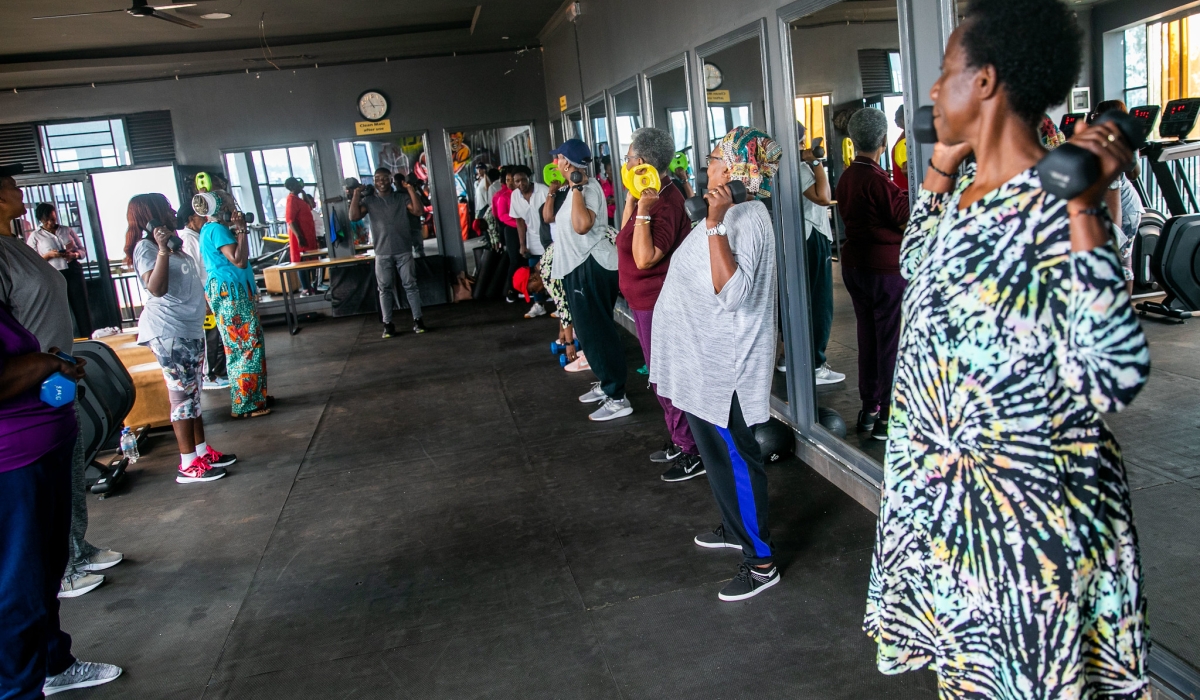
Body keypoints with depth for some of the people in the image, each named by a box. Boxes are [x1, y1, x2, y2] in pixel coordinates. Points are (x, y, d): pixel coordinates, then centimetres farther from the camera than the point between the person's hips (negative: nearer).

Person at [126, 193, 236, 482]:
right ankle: (188, 464, 0)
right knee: (182, 394, -6)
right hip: (168, 331, -10)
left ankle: (202, 451, 23)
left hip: (190, 328, 10)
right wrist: (162, 250, -32)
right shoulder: (146, 247, -13)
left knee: (193, 393, 14)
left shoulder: (170, 243, 16)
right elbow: (156, 288, -27)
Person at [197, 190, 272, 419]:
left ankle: (255, 396, 23)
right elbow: (239, 260, -21)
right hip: (230, 292, -11)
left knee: (240, 346, 15)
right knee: (247, 346, -7)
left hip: (229, 292, 11)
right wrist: (241, 231, -15)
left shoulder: (211, 229, 16)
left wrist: (239, 230, 15)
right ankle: (245, 404, -2)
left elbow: (240, 258, 18)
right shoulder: (217, 230, -15)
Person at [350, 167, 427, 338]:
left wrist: (411, 189, -10)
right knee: (385, 289, 4)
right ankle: (387, 324, 9)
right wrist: (356, 194, -8)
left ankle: (417, 320, 7)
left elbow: (417, 211, -8)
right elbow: (354, 216, -6)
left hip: (404, 250, -1)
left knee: (410, 285, 2)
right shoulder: (369, 200, 6)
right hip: (382, 253, 1)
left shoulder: (402, 197, 6)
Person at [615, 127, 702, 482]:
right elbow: (626, 234, 12)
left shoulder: (663, 203, -24)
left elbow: (644, 257, -30)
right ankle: (679, 441, 34)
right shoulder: (653, 193, 6)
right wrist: (631, 198, 5)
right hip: (648, 302, 11)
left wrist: (643, 210, -32)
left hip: (657, 304, -11)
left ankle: (694, 452, 11)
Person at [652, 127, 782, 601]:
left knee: (735, 458, -2)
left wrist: (714, 225, -37)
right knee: (718, 452, 22)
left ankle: (761, 561, 11)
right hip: (706, 362, 11)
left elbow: (732, 292, -35)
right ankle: (735, 528, 41)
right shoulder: (729, 213, 12)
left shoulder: (744, 219, -21)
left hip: (724, 366, -11)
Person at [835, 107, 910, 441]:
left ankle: (868, 408, 22)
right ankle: (887, 416, 4)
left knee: (867, 336, 15)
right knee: (891, 341, -1)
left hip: (854, 264, 8)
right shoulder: (879, 181, -19)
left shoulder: (846, 178, 5)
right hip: (886, 267, -8)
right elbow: (907, 218, -15)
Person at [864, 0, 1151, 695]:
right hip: (941, 481, 8)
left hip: (1027, 500, -7)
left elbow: (1113, 379, -32)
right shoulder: (966, 189, 3)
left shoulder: (1054, 206, -23)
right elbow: (917, 265, 24)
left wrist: (1084, 209, -35)